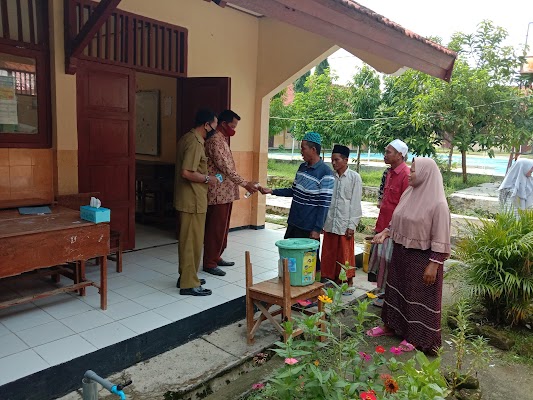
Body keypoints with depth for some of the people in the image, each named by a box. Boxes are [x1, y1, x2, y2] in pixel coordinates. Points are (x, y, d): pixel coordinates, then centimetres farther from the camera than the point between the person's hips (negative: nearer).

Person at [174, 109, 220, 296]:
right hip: (192, 200, -10)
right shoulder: (195, 143, -19)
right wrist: (207, 179, -13)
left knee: (187, 239, 16)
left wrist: (204, 176, 16)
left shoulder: (187, 138, 13)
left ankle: (186, 277, 27)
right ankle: (189, 284, 6)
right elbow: (187, 173, -26)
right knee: (192, 241, -3)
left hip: (187, 198, 10)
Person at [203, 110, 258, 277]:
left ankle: (216, 257, 27)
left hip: (226, 193, 10)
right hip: (218, 194, -10)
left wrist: (241, 184, 19)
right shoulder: (215, 140, -15)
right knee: (215, 229, -3)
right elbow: (225, 167, -22)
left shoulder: (222, 140, 16)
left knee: (223, 227, 16)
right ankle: (209, 263, 7)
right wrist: (244, 183, -23)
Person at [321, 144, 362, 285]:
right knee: (329, 255, 11)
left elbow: (355, 203, -7)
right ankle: (328, 280, 24)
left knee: (345, 256, 5)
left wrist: (352, 225, -10)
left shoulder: (354, 177, -5)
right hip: (330, 223, 4)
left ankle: (347, 283, 18)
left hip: (345, 224, -4)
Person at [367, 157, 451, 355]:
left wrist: (433, 265, -20)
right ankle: (392, 325, 38)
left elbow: (440, 239, -18)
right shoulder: (408, 194, 2)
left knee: (419, 297, 7)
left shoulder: (438, 204, -19)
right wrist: (385, 232, 0)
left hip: (422, 258, -8)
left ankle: (416, 337, 24)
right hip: (401, 253, 8)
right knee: (397, 289, 20)